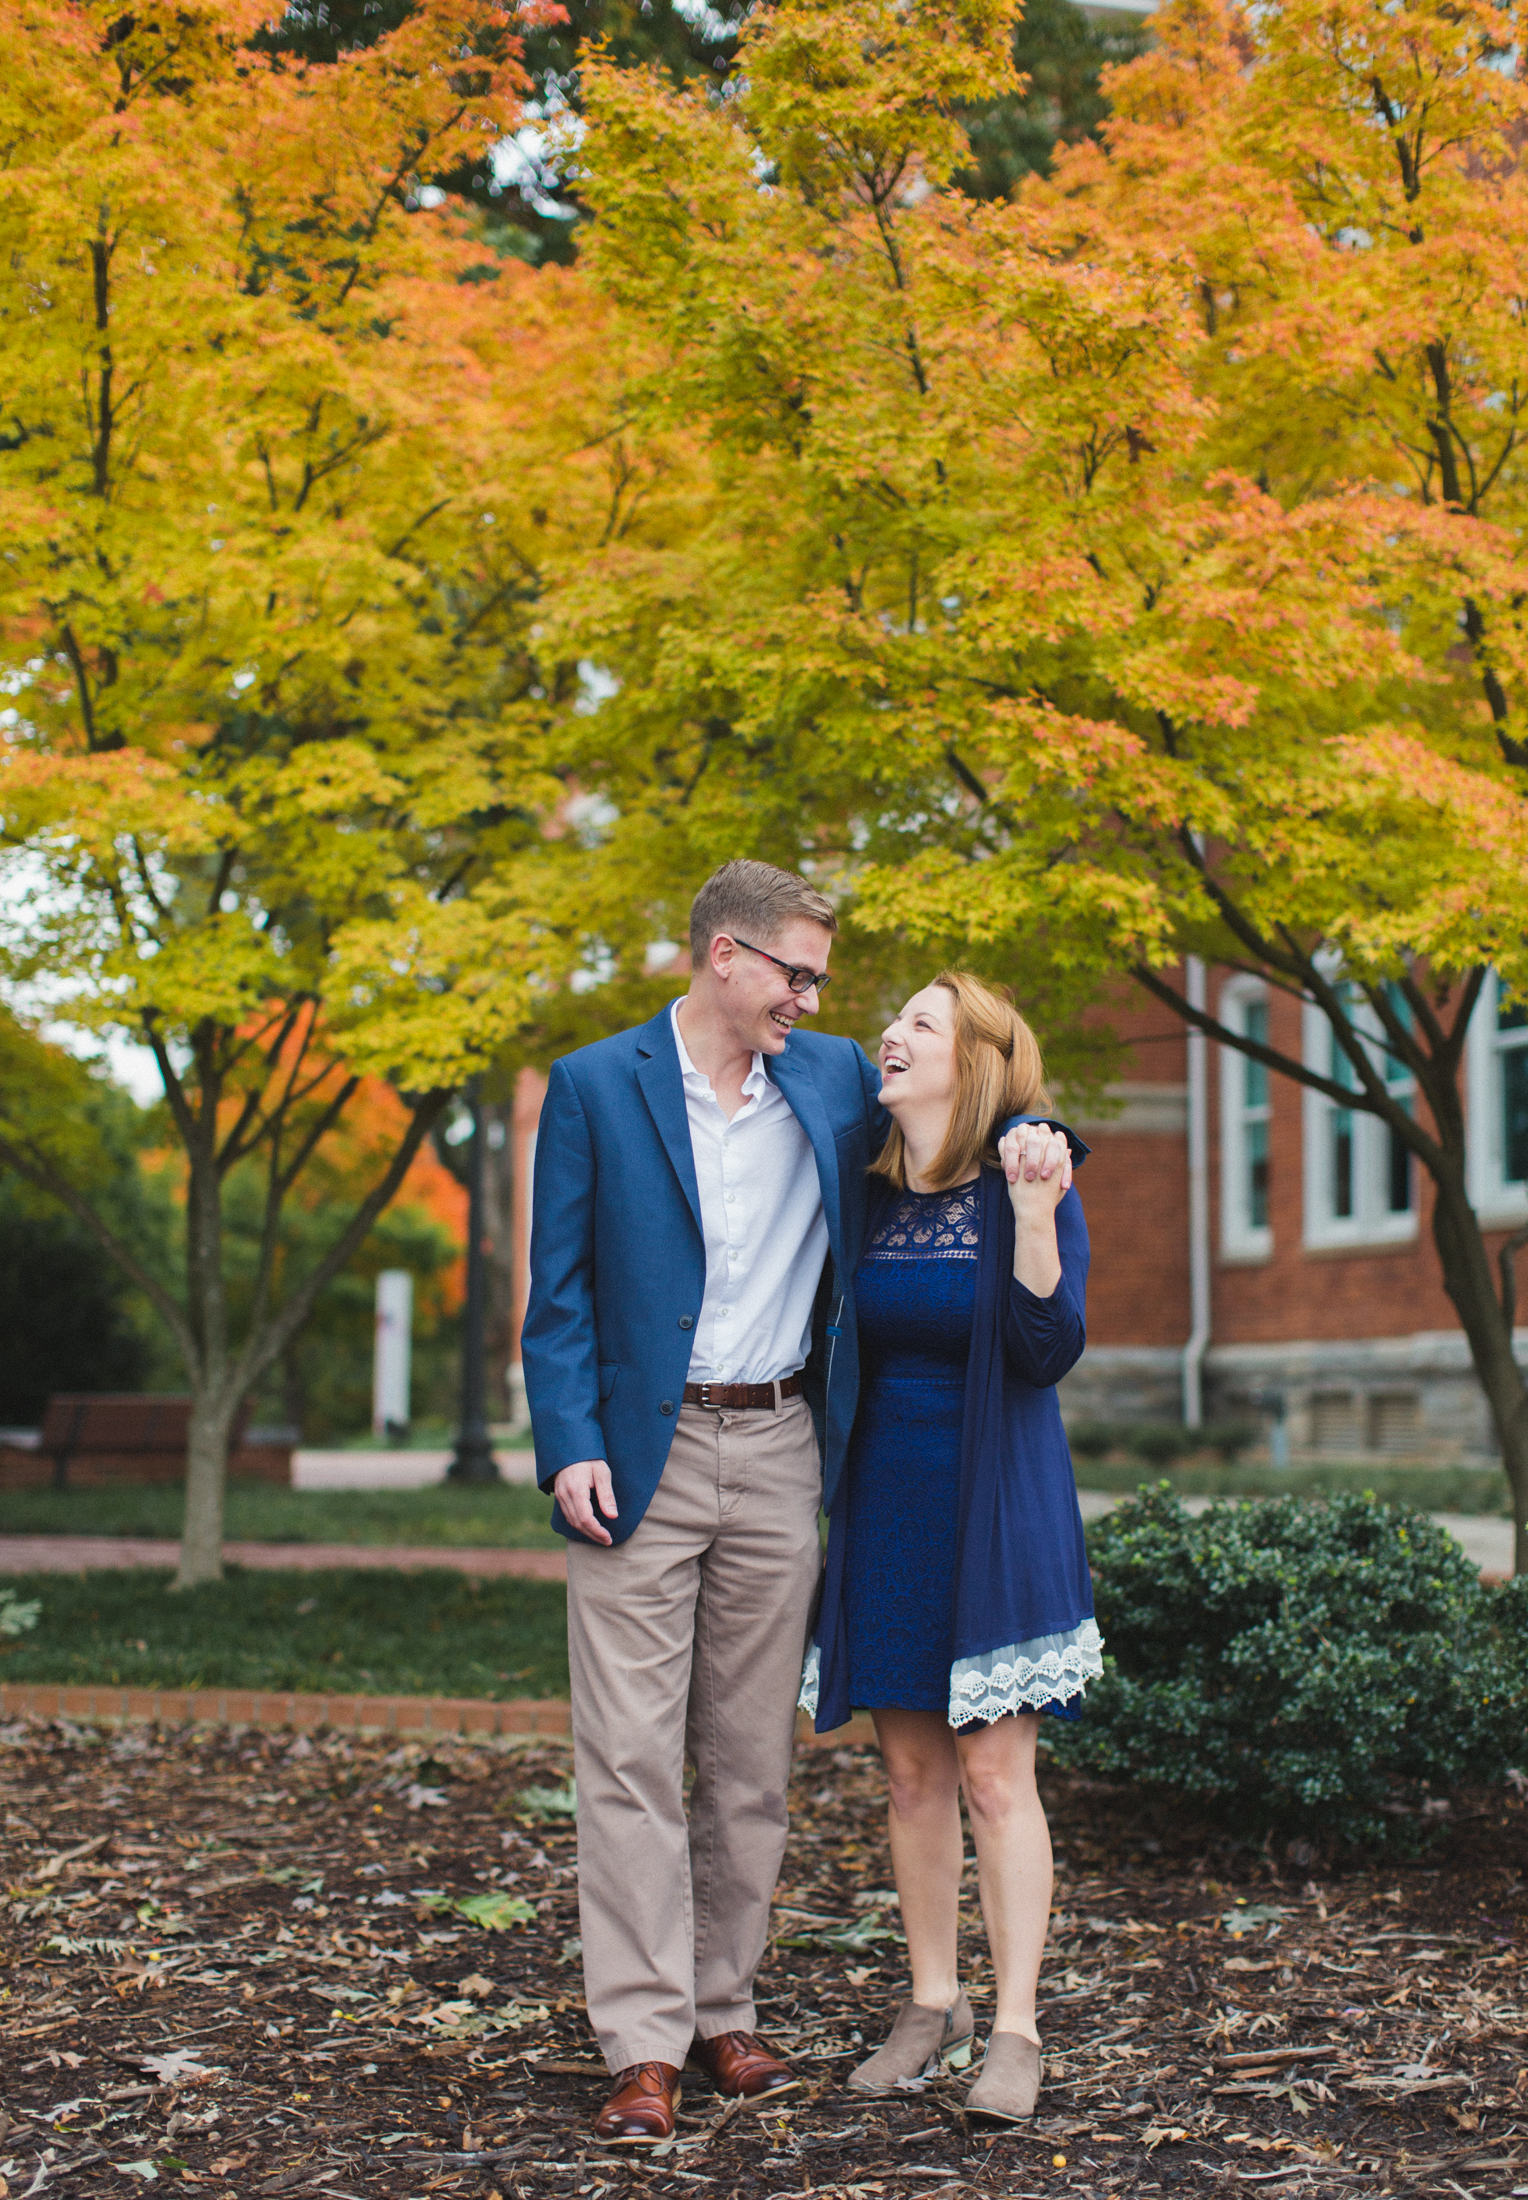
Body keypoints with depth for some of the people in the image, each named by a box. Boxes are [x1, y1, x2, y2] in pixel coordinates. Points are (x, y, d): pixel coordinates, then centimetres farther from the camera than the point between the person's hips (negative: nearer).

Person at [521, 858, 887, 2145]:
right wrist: (570, 1447, -12)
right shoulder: (595, 1087, -1)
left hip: (779, 1454, 4)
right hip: (642, 1455, -3)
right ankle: (646, 2047, 1)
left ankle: (725, 2012, 21)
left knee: (752, 1758, 9)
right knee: (633, 1759, -4)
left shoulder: (837, 1078, 9)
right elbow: (559, 1292, -1)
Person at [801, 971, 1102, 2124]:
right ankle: (934, 2005, 21)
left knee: (995, 1773, -5)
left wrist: (1035, 1212, -25)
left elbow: (1049, 1351, -16)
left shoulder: (1028, 1185, -7)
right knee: (912, 1770, 10)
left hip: (994, 1513, -5)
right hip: (882, 1511, 5)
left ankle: (1016, 2030, 4)